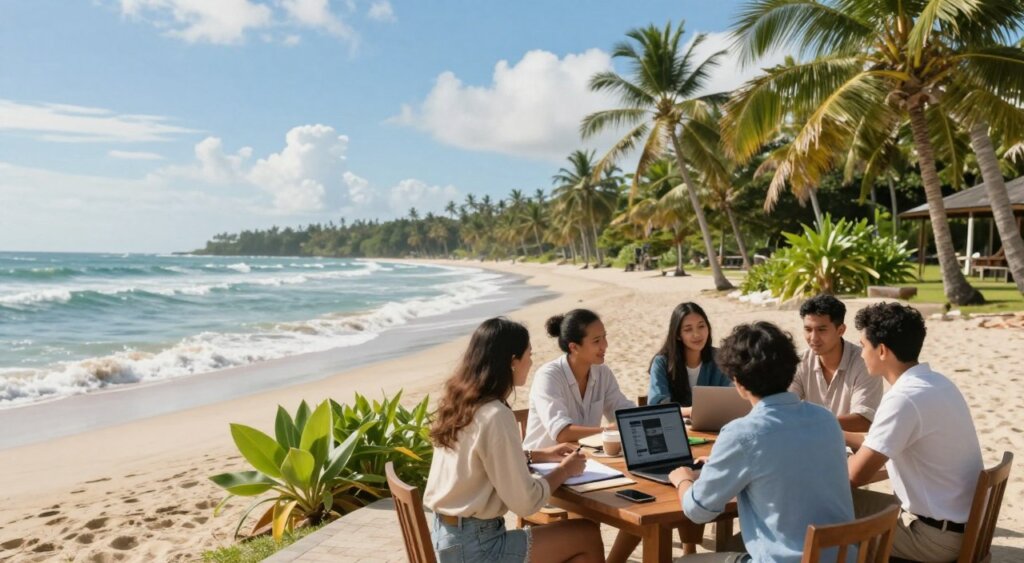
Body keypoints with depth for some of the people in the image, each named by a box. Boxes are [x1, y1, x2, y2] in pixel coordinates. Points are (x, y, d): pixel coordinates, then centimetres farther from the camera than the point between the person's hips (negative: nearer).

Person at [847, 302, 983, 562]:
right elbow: (886, 445, 15)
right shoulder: (936, 382, 4)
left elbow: (856, 474, -22)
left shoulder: (904, 398, -25)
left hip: (936, 535, -8)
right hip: (958, 521, 8)